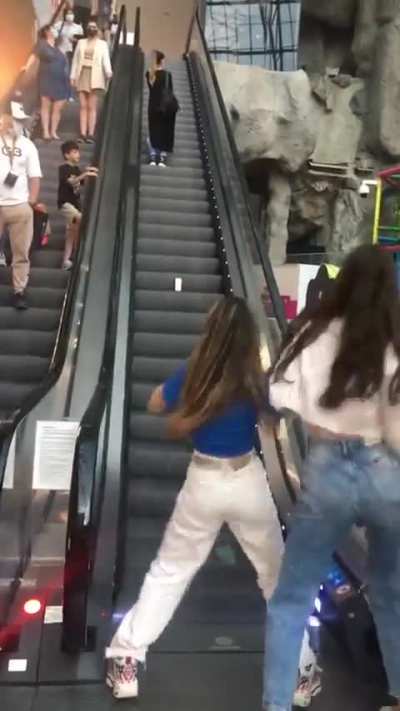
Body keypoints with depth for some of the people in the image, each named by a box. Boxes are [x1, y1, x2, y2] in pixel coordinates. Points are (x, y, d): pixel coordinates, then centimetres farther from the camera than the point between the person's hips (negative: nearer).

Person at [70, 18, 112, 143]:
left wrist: (109, 72, -25)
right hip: (82, 75, 3)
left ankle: (91, 134, -5)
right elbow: (75, 60, 13)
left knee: (92, 107, -5)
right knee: (83, 106, 1)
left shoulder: (102, 44, 6)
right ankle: (83, 134, 1)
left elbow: (106, 59, -7)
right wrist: (73, 76, 5)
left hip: (94, 77, -3)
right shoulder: (81, 42, 14)